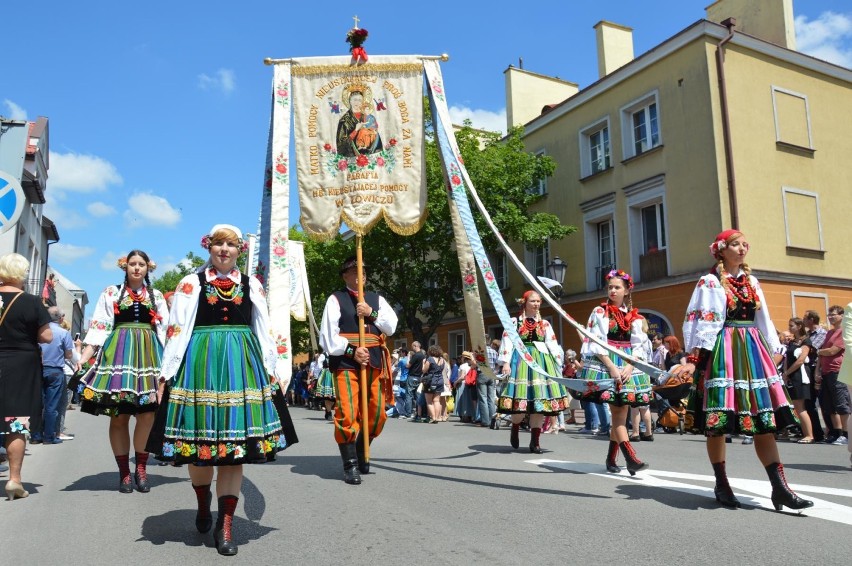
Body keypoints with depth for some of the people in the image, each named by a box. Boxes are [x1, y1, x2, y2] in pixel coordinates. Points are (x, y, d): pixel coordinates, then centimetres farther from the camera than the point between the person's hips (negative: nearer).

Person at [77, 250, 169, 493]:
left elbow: (165, 330, 13)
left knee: (147, 414, -9)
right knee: (118, 416, 0)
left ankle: (141, 468, 7)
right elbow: (99, 327, 4)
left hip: (148, 354, 1)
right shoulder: (111, 293, 10)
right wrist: (84, 357, -6)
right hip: (118, 352, -1)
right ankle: (124, 472, 10)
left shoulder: (157, 296, 14)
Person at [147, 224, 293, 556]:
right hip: (200, 362, -1)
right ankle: (203, 505, 34)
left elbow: (264, 331, 12)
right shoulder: (191, 283, 5)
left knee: (236, 441, -2)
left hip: (241, 364, 1)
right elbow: (177, 329, 1)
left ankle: (225, 525, 6)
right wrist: (166, 372, -4)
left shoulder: (252, 285, 10)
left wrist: (273, 370, 8)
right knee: (200, 439, 6)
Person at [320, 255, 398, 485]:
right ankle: (350, 465, 2)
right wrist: (351, 351, -13)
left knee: (377, 413, 8)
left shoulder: (377, 299, 17)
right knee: (347, 413, -9)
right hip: (346, 362, -4)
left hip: (373, 362, 5)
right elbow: (329, 333, -4)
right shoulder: (336, 299, 4)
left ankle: (360, 454, 28)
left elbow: (391, 326, 8)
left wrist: (372, 313, -7)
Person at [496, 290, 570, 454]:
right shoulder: (514, 322, 5)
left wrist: (558, 365, 6)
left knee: (540, 400, -1)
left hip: (541, 361, 3)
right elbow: (507, 342, -3)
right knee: (521, 399, -6)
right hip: (520, 360, -3)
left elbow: (553, 345, 12)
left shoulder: (544, 324, 14)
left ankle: (535, 441, 7)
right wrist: (506, 362, -14)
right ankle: (515, 430, 24)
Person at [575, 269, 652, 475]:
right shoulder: (600, 312, 0)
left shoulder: (634, 316, 10)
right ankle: (631, 458, -13)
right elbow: (597, 344, -7)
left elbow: (639, 346, 6)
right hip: (605, 365, -4)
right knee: (617, 412, -9)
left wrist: (629, 366, -10)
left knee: (622, 412, 3)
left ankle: (611, 458, 12)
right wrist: (612, 367, -16)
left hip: (628, 366, 4)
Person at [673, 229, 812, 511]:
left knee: (764, 419, 2)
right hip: (723, 351, -6)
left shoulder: (752, 282, 16)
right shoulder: (710, 282, -3)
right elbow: (699, 321, -9)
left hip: (752, 351, 6)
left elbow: (764, 321, 20)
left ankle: (779, 487, 2)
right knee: (717, 421, -1)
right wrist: (692, 358, -17)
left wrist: (775, 352, 17)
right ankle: (721, 484, 12)